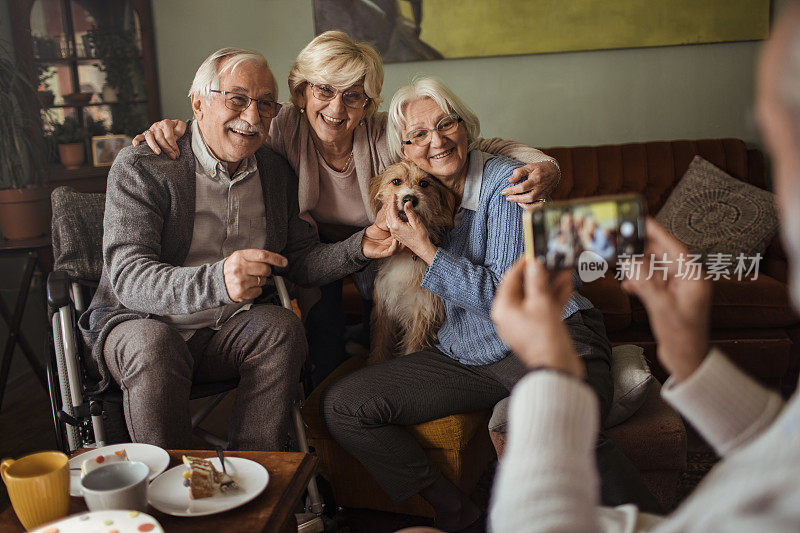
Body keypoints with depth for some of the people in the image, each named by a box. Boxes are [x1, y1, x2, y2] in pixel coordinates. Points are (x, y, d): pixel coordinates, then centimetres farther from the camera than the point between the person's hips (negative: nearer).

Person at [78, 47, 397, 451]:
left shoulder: (276, 171, 6)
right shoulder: (140, 167, -12)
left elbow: (301, 261, 9)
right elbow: (128, 277, -24)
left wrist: (359, 248, -12)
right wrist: (216, 281, -43)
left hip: (229, 332, 4)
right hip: (140, 323, -3)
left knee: (281, 326, -24)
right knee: (152, 344, -34)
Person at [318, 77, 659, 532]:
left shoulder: (505, 181, -7)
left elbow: (508, 298, -13)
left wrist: (425, 249, -16)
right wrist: (385, 236, 3)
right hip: (463, 354, 6)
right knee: (341, 405, -9)